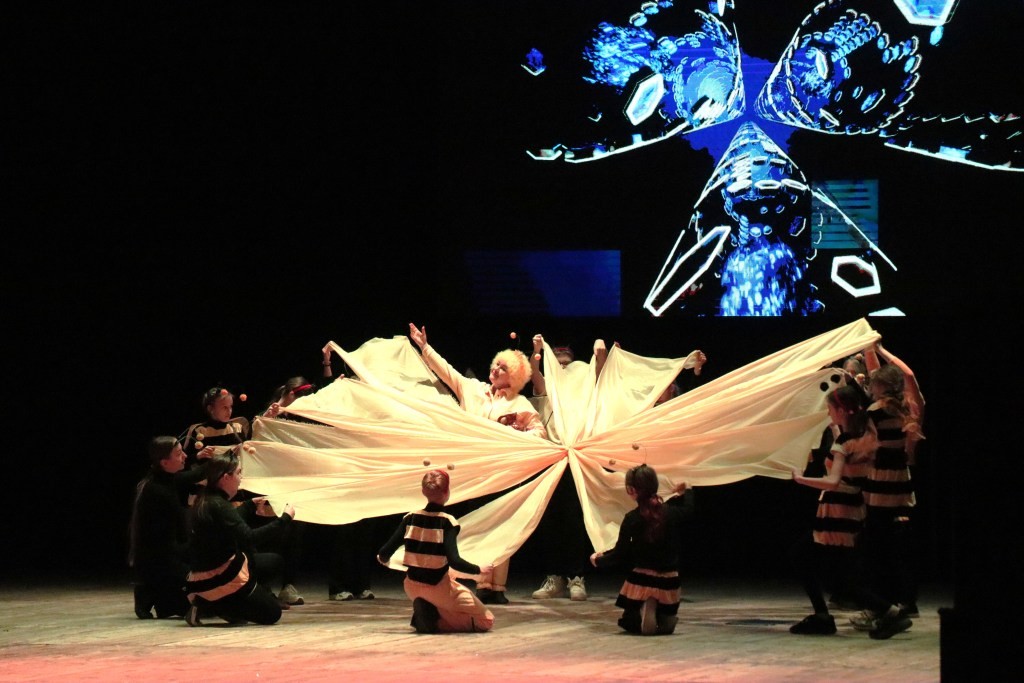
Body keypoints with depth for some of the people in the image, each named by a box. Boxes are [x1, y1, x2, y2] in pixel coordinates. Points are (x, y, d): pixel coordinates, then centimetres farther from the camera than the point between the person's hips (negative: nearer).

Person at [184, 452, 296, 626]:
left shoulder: (205, 500, 7)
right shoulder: (218, 505, -23)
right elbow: (248, 537, -30)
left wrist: (251, 504, 40)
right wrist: (284, 519, -24)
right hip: (219, 580, -9)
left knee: (274, 561, 23)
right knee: (272, 613, 2)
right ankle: (210, 605, -6)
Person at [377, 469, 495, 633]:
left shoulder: (410, 518, -4)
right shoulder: (447, 522, -16)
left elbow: (384, 554, -5)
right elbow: (454, 561, -25)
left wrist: (383, 559, 18)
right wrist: (479, 571, -10)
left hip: (413, 587, 5)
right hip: (438, 588, -5)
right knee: (486, 620, 8)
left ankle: (424, 612, 8)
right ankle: (437, 621, -12)